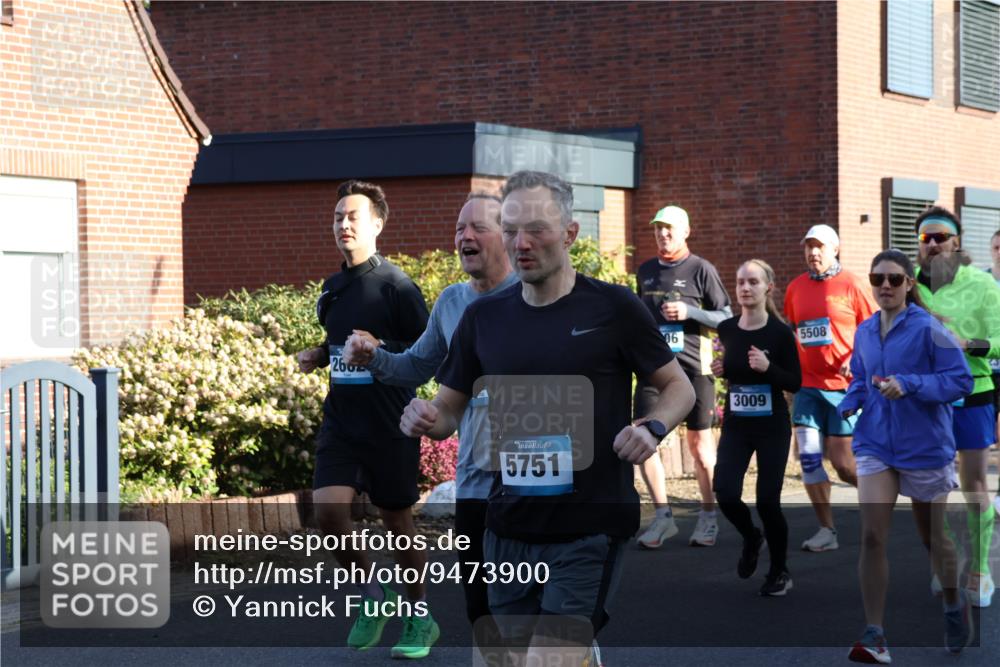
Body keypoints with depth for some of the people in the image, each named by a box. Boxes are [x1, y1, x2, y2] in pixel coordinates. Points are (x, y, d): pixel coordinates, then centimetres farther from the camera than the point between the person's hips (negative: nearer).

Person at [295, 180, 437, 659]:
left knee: (396, 520, 5)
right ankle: (372, 597, 10)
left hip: (390, 425, -5)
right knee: (327, 508, -12)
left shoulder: (395, 286, -10)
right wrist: (319, 356, 5)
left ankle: (419, 617, 24)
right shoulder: (333, 288, 10)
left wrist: (379, 351, -24)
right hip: (341, 419, 5)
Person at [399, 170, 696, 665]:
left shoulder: (614, 308, -5)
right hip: (509, 528, 5)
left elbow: (679, 388, 4)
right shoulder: (483, 317, 7)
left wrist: (652, 428, -17)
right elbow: (449, 409, 14)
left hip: (589, 530, -5)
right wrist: (425, 420, -9)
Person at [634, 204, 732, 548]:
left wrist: (689, 311, -16)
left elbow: (727, 319, -3)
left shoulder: (701, 270, -2)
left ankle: (708, 517, 18)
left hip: (692, 368, -4)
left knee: (699, 443, 4)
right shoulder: (646, 271, 13)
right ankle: (663, 516, 3)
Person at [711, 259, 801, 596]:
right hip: (735, 426, 3)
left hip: (773, 429, -3)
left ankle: (780, 572, 21)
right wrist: (719, 370, -5)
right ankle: (751, 539, 22)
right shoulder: (726, 329, -1)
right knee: (725, 495, -12)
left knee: (767, 501, -3)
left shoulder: (780, 333, -12)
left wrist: (768, 367, -25)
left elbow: (795, 383, -9)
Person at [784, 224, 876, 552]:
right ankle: (826, 530, 4)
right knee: (808, 456, -5)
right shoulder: (795, 288, 8)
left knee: (841, 461, -3)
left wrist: (855, 360, -17)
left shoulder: (851, 285, -4)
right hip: (808, 386, 4)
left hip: (844, 385, -4)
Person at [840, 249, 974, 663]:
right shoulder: (864, 332, 4)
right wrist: (846, 405, -3)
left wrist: (908, 385, -27)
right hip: (876, 446, 3)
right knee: (871, 536, -11)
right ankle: (874, 637, -8)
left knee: (932, 537, 14)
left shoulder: (928, 329, -13)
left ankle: (955, 606, 42)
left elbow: (961, 380, -16)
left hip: (925, 447, -3)